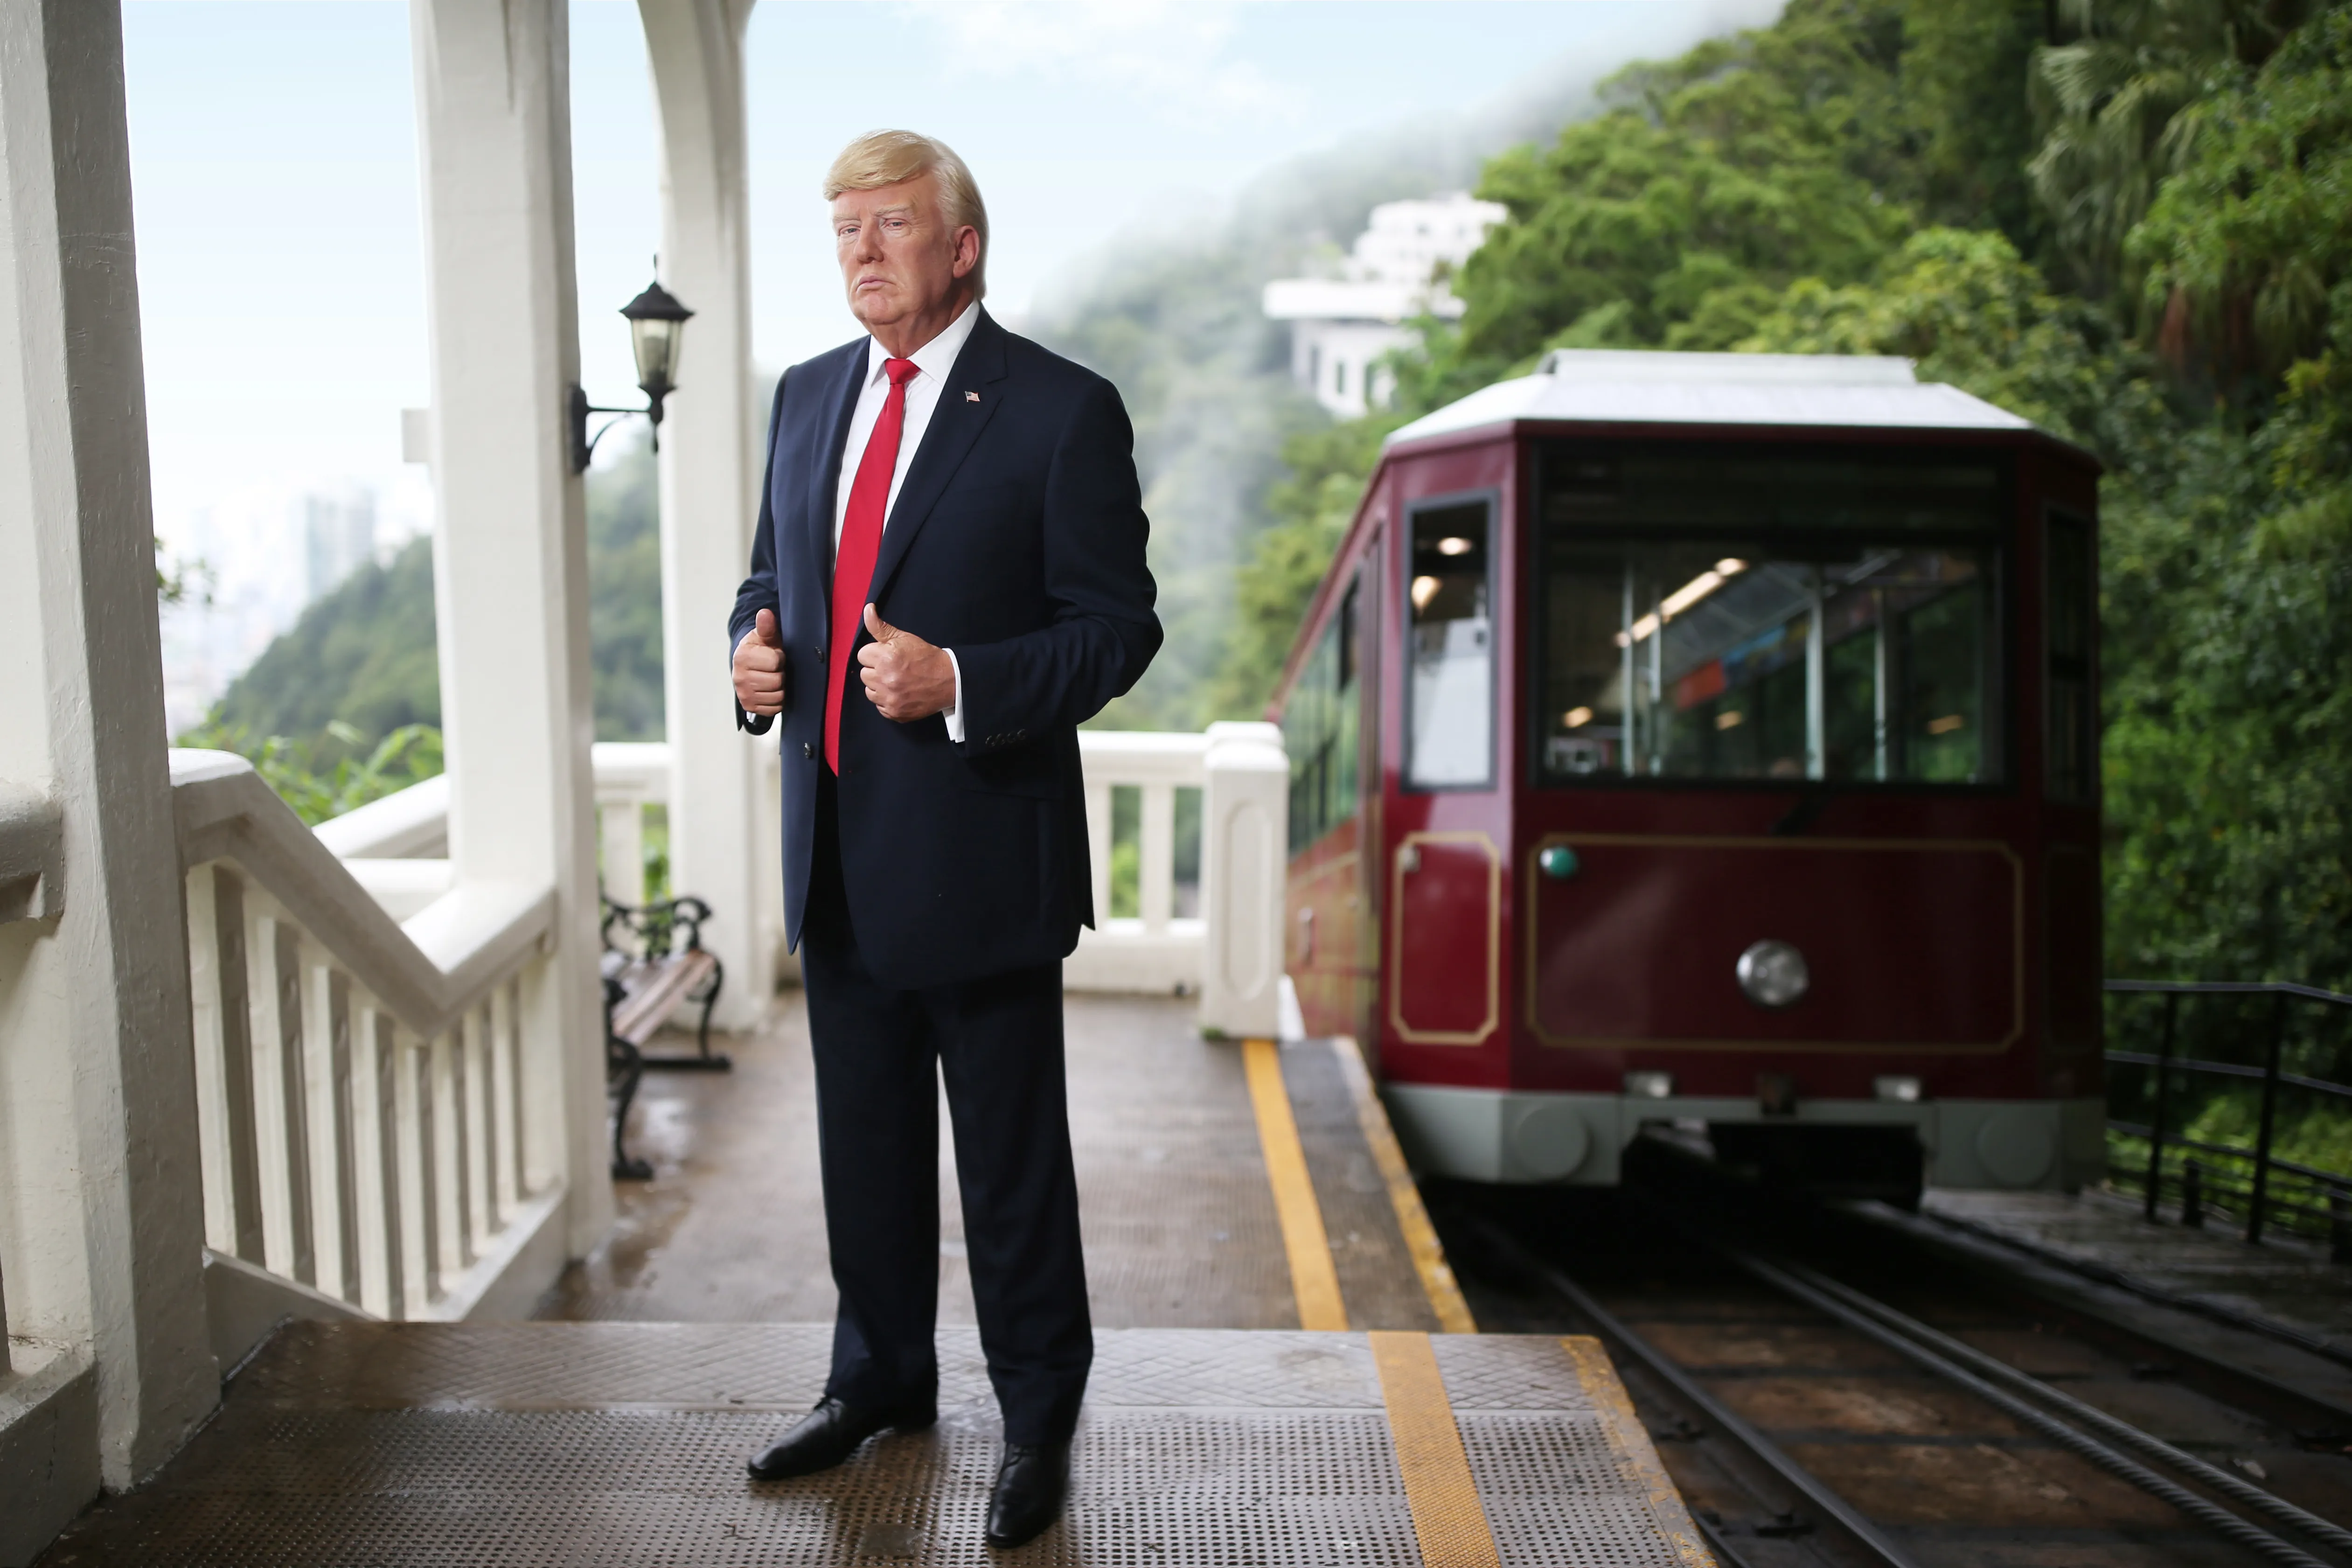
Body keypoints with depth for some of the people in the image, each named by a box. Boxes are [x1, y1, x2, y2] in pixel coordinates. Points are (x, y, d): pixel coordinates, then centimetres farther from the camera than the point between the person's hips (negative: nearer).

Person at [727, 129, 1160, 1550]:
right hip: (839, 849, 6)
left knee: (1014, 1162, 6)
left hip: (981, 847, -6)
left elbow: (1118, 626, -9)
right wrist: (757, 652, -1)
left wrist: (961, 683, -23)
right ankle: (882, 1378, 38)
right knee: (865, 1146, 19)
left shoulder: (1062, 410, -8)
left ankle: (1040, 1418, 24)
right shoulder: (810, 396, 12)